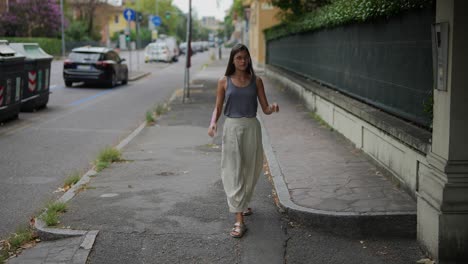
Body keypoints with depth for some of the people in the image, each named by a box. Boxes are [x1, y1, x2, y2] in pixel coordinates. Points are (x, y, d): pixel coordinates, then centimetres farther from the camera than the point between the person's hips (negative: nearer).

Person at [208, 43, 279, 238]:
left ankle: (242, 203, 41)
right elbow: (218, 107, 4)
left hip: (252, 128, 2)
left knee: (250, 170, 13)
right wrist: (213, 123, -15)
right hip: (232, 128, -2)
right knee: (234, 172, -7)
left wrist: (273, 108, -20)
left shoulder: (256, 81, 3)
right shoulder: (224, 82, 1)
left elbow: (265, 109, 2)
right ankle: (239, 220, -8)